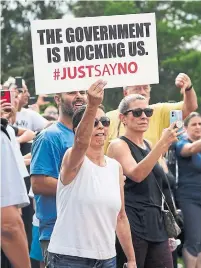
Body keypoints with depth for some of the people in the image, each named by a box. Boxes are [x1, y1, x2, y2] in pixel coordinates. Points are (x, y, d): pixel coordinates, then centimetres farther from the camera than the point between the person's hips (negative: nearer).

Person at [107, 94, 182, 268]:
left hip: (156, 225, 7)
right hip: (132, 227, -7)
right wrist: (163, 143, -27)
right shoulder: (118, 145, -5)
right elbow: (136, 174, -23)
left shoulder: (149, 145, 17)